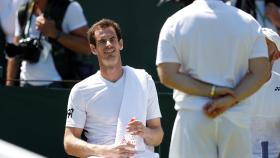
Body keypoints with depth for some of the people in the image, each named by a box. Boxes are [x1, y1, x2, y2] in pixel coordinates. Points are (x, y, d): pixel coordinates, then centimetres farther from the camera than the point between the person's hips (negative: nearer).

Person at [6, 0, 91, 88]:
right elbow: (15, 52, 15)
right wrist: (9, 84, 8)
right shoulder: (23, 13, 11)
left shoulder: (70, 8, -5)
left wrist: (55, 33, -20)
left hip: (57, 85, -5)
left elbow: (87, 47, -12)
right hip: (26, 84, 5)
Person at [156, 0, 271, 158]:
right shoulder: (248, 22, 4)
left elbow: (168, 76, -8)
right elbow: (262, 73, -4)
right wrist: (231, 99, -11)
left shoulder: (175, 22, 1)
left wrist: (212, 91, -9)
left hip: (192, 117, -1)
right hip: (236, 120, 1)